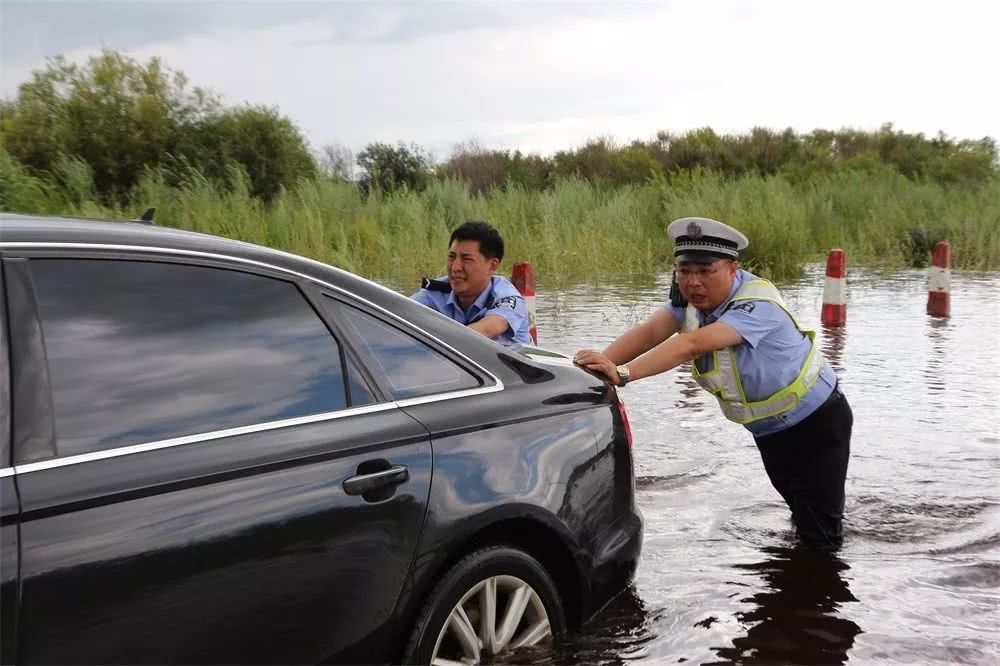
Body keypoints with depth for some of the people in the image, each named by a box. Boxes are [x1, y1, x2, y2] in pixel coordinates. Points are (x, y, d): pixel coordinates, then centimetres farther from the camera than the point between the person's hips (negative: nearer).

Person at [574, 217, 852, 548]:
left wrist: (623, 373, -58)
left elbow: (693, 344, -48)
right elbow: (649, 331, -25)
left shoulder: (757, 305, -34)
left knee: (819, 533, -4)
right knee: (800, 513, 21)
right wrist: (600, 364, -43)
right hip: (768, 431, 7)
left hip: (818, 423, -7)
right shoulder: (693, 295, -11)